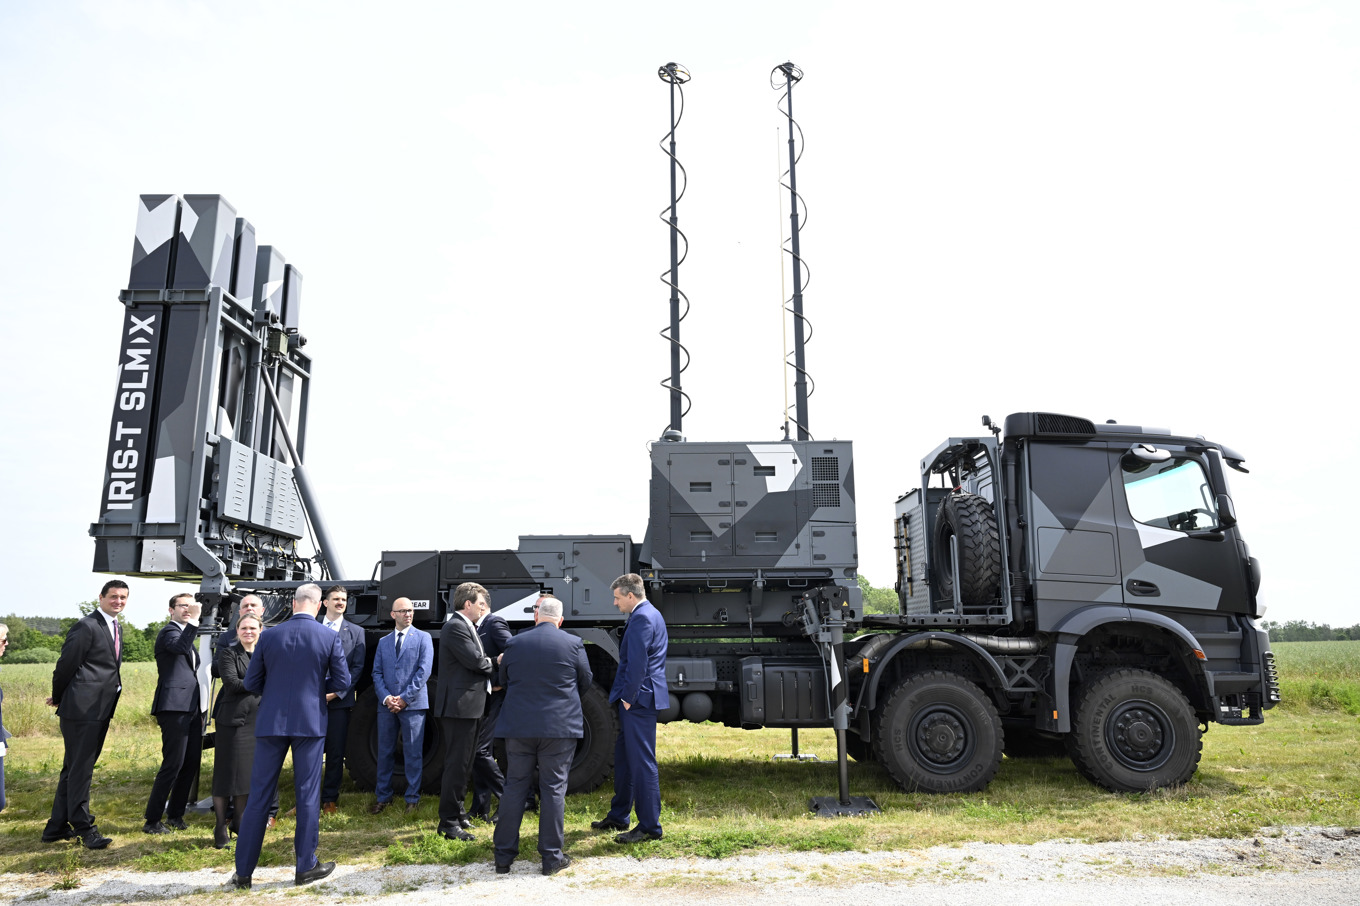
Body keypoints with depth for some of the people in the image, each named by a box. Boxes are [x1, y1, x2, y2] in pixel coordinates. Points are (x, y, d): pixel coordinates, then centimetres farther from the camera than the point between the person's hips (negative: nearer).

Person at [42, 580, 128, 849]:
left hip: (101, 710, 9)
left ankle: (56, 827, 26)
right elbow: (65, 665, -11)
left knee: (73, 769, 16)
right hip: (82, 709, -9)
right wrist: (58, 698, 3)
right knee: (80, 769, -2)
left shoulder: (116, 628, 15)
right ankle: (83, 828, 5)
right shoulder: (86, 626, -13)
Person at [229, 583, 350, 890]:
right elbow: (341, 681, -4)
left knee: (258, 796, 9)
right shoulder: (329, 638, -8)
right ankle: (306, 866, 16)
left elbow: (251, 683, 3)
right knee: (307, 795, 8)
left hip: (271, 723, 2)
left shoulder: (269, 636, -3)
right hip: (310, 722, -1)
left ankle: (243, 873, 14)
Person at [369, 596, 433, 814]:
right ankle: (383, 796, 19)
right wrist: (386, 697, -9)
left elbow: (424, 671, -5)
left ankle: (412, 798, 10)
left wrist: (405, 698, -12)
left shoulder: (423, 638, 3)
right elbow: (377, 673, 8)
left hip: (413, 704, -3)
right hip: (386, 704, 3)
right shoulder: (383, 642, 15)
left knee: (413, 753, 1)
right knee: (385, 752, 8)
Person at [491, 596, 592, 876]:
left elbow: (504, 680, 12)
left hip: (519, 727, 2)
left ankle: (503, 856, 17)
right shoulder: (573, 644, -5)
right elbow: (585, 681, 6)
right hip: (559, 727, -2)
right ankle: (551, 857, 10)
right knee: (553, 789, 5)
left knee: (515, 787, 11)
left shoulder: (514, 644, 1)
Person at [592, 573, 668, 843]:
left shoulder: (641, 618, -16)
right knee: (623, 758, 19)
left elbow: (637, 663, -23)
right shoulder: (650, 614, 17)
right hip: (636, 699, 11)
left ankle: (649, 826, 3)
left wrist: (629, 697, -17)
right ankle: (618, 816, 31)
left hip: (638, 700, -11)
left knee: (642, 762, -4)